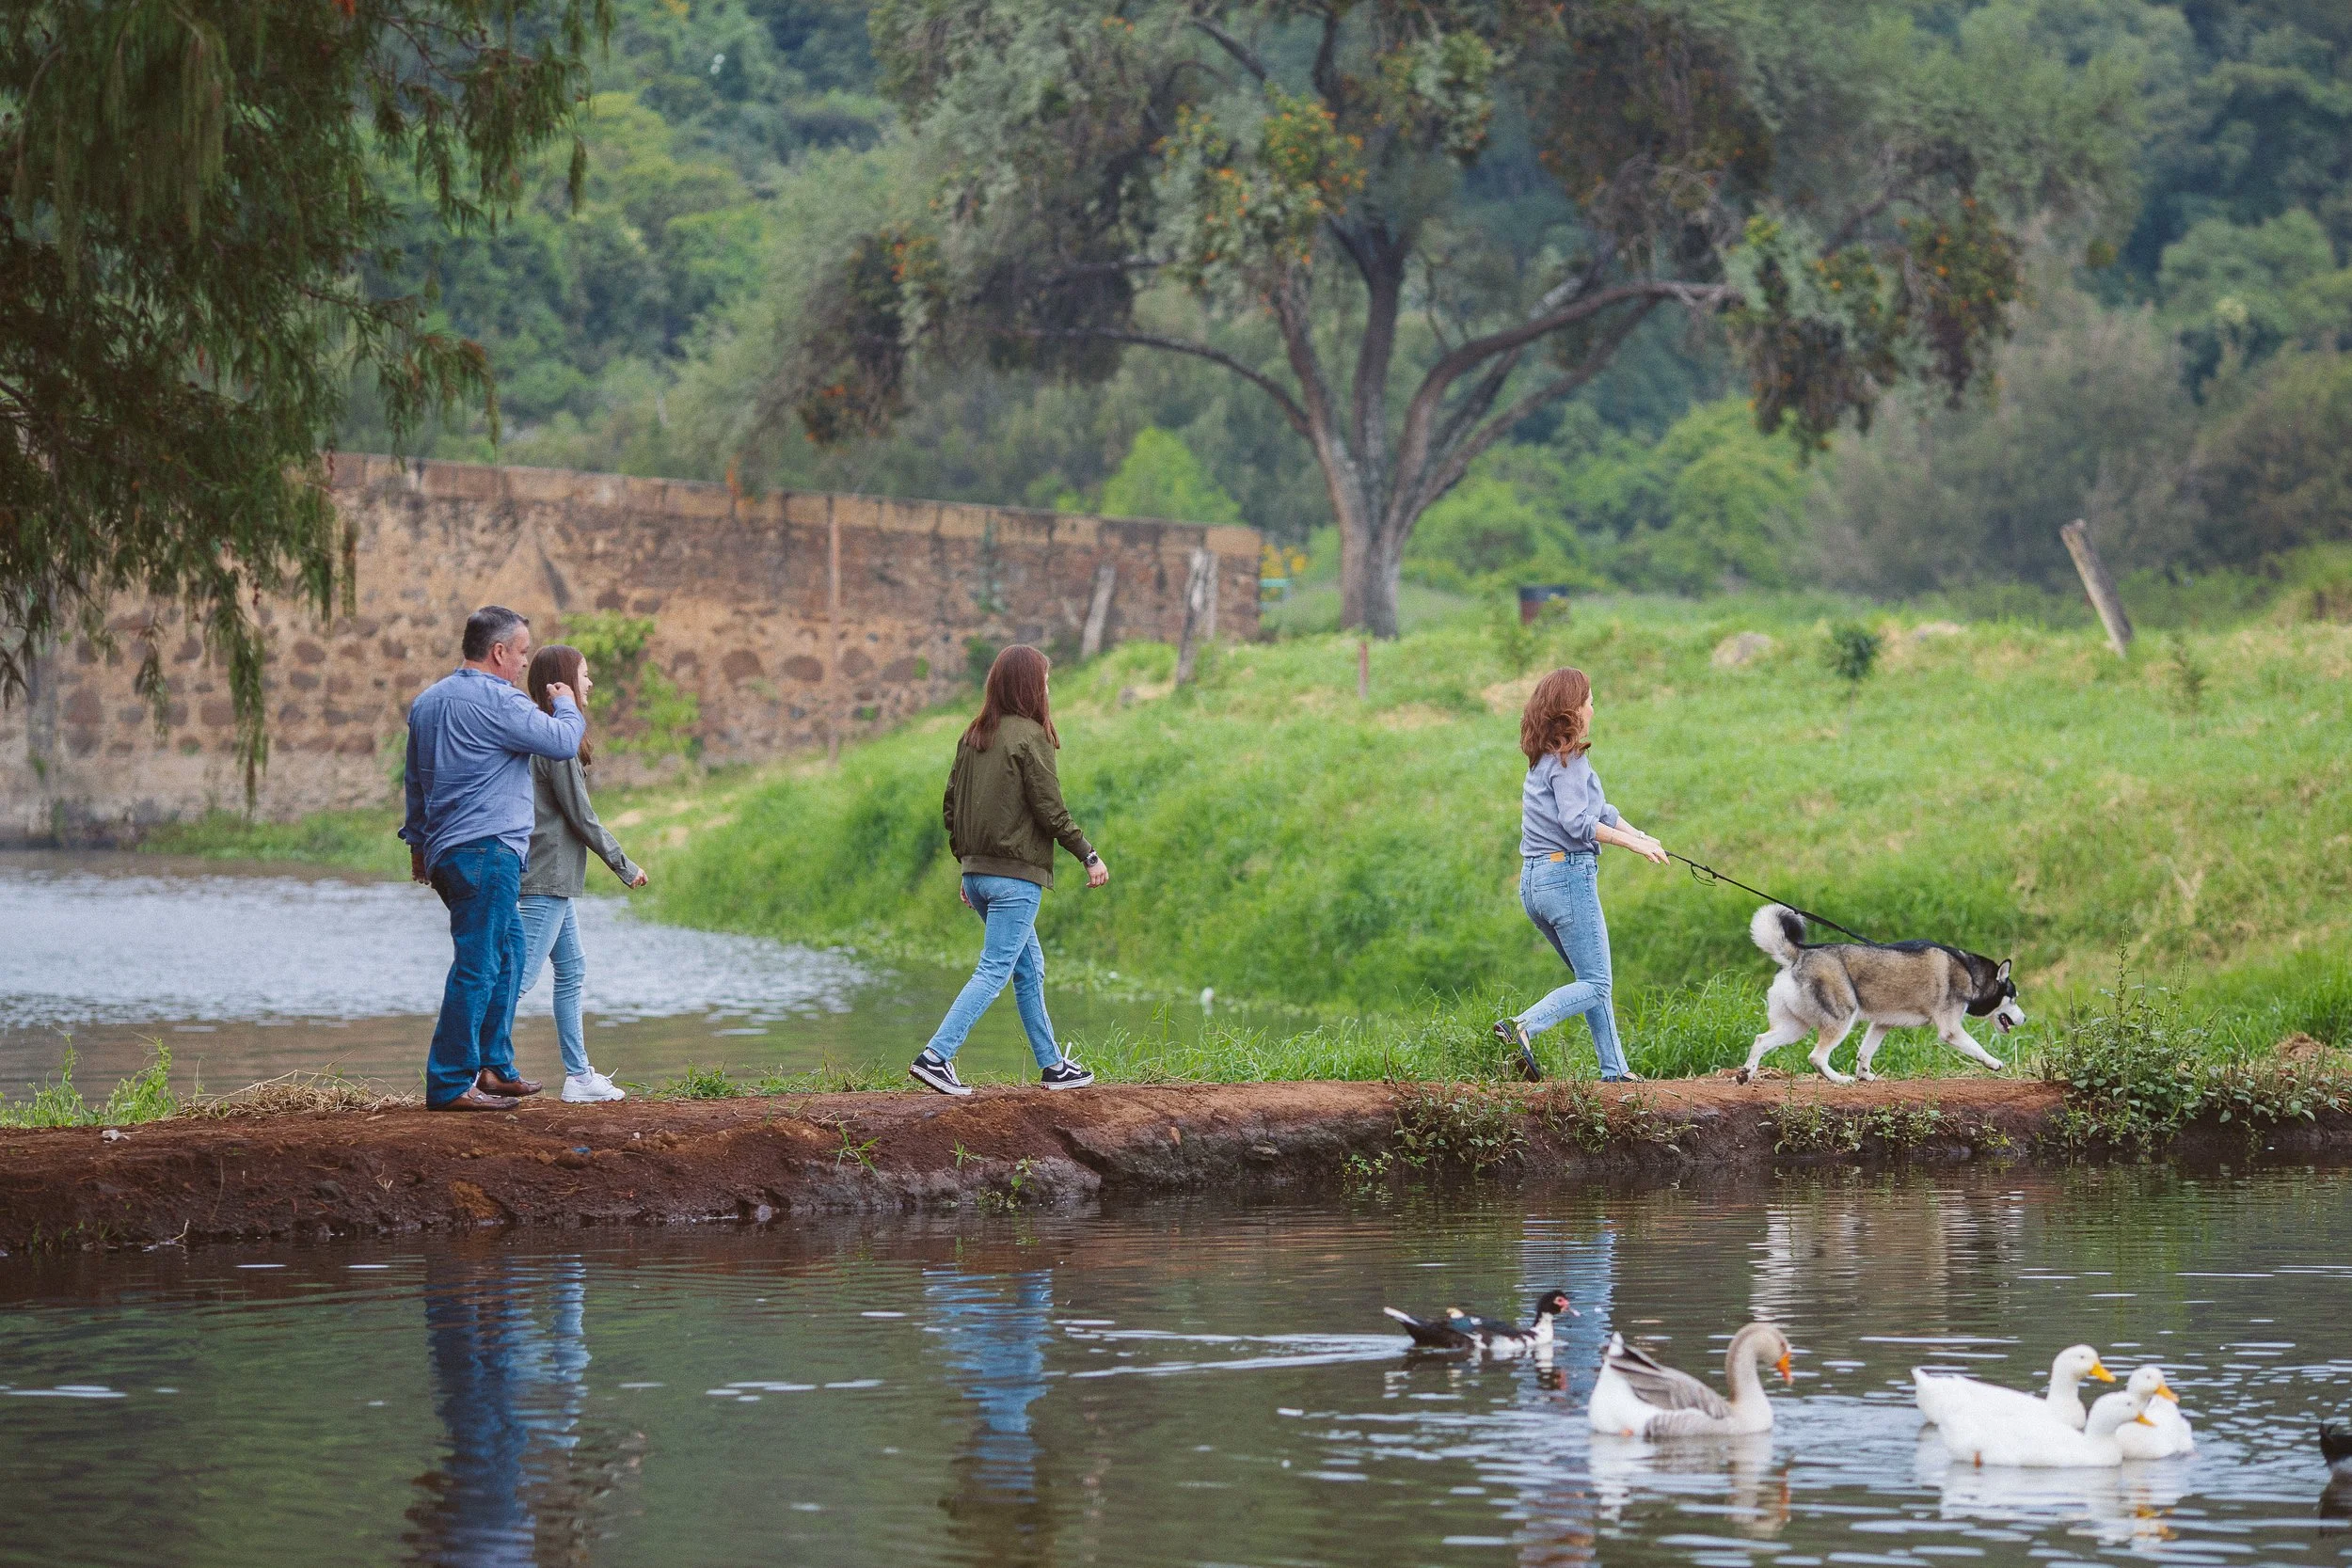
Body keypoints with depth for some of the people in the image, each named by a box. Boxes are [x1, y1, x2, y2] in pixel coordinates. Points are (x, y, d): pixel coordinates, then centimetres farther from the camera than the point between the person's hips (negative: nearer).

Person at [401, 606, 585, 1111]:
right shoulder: (496, 700, -13)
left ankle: (493, 1067, 20)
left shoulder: (427, 702, 16)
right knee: (477, 965, -9)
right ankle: (450, 1084, -11)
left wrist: (418, 843, 33)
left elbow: (416, 780, 24)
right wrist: (567, 706, 10)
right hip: (487, 848, -10)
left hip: (445, 852, 10)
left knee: (509, 951, 19)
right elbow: (561, 742, -11)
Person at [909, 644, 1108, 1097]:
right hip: (1017, 874, -8)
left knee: (1029, 968, 17)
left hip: (978, 873, 8)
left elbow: (950, 806, 12)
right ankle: (936, 1056, -17)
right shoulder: (1030, 737, -12)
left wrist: (966, 863, 21)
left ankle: (1052, 1064, 22)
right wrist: (1090, 856, -5)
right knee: (994, 970, -7)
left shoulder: (973, 737, 8)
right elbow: (1050, 810, -14)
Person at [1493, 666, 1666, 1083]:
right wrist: (1632, 843, -13)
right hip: (1569, 876, -10)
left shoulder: (1546, 758, 17)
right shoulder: (1567, 759, -12)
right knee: (1595, 984, -6)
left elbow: (1600, 810, 17)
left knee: (1591, 979, 16)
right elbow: (1578, 823, -20)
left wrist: (1643, 837, 8)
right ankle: (1523, 1027, -25)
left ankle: (1614, 1068, 16)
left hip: (1535, 880, 10)